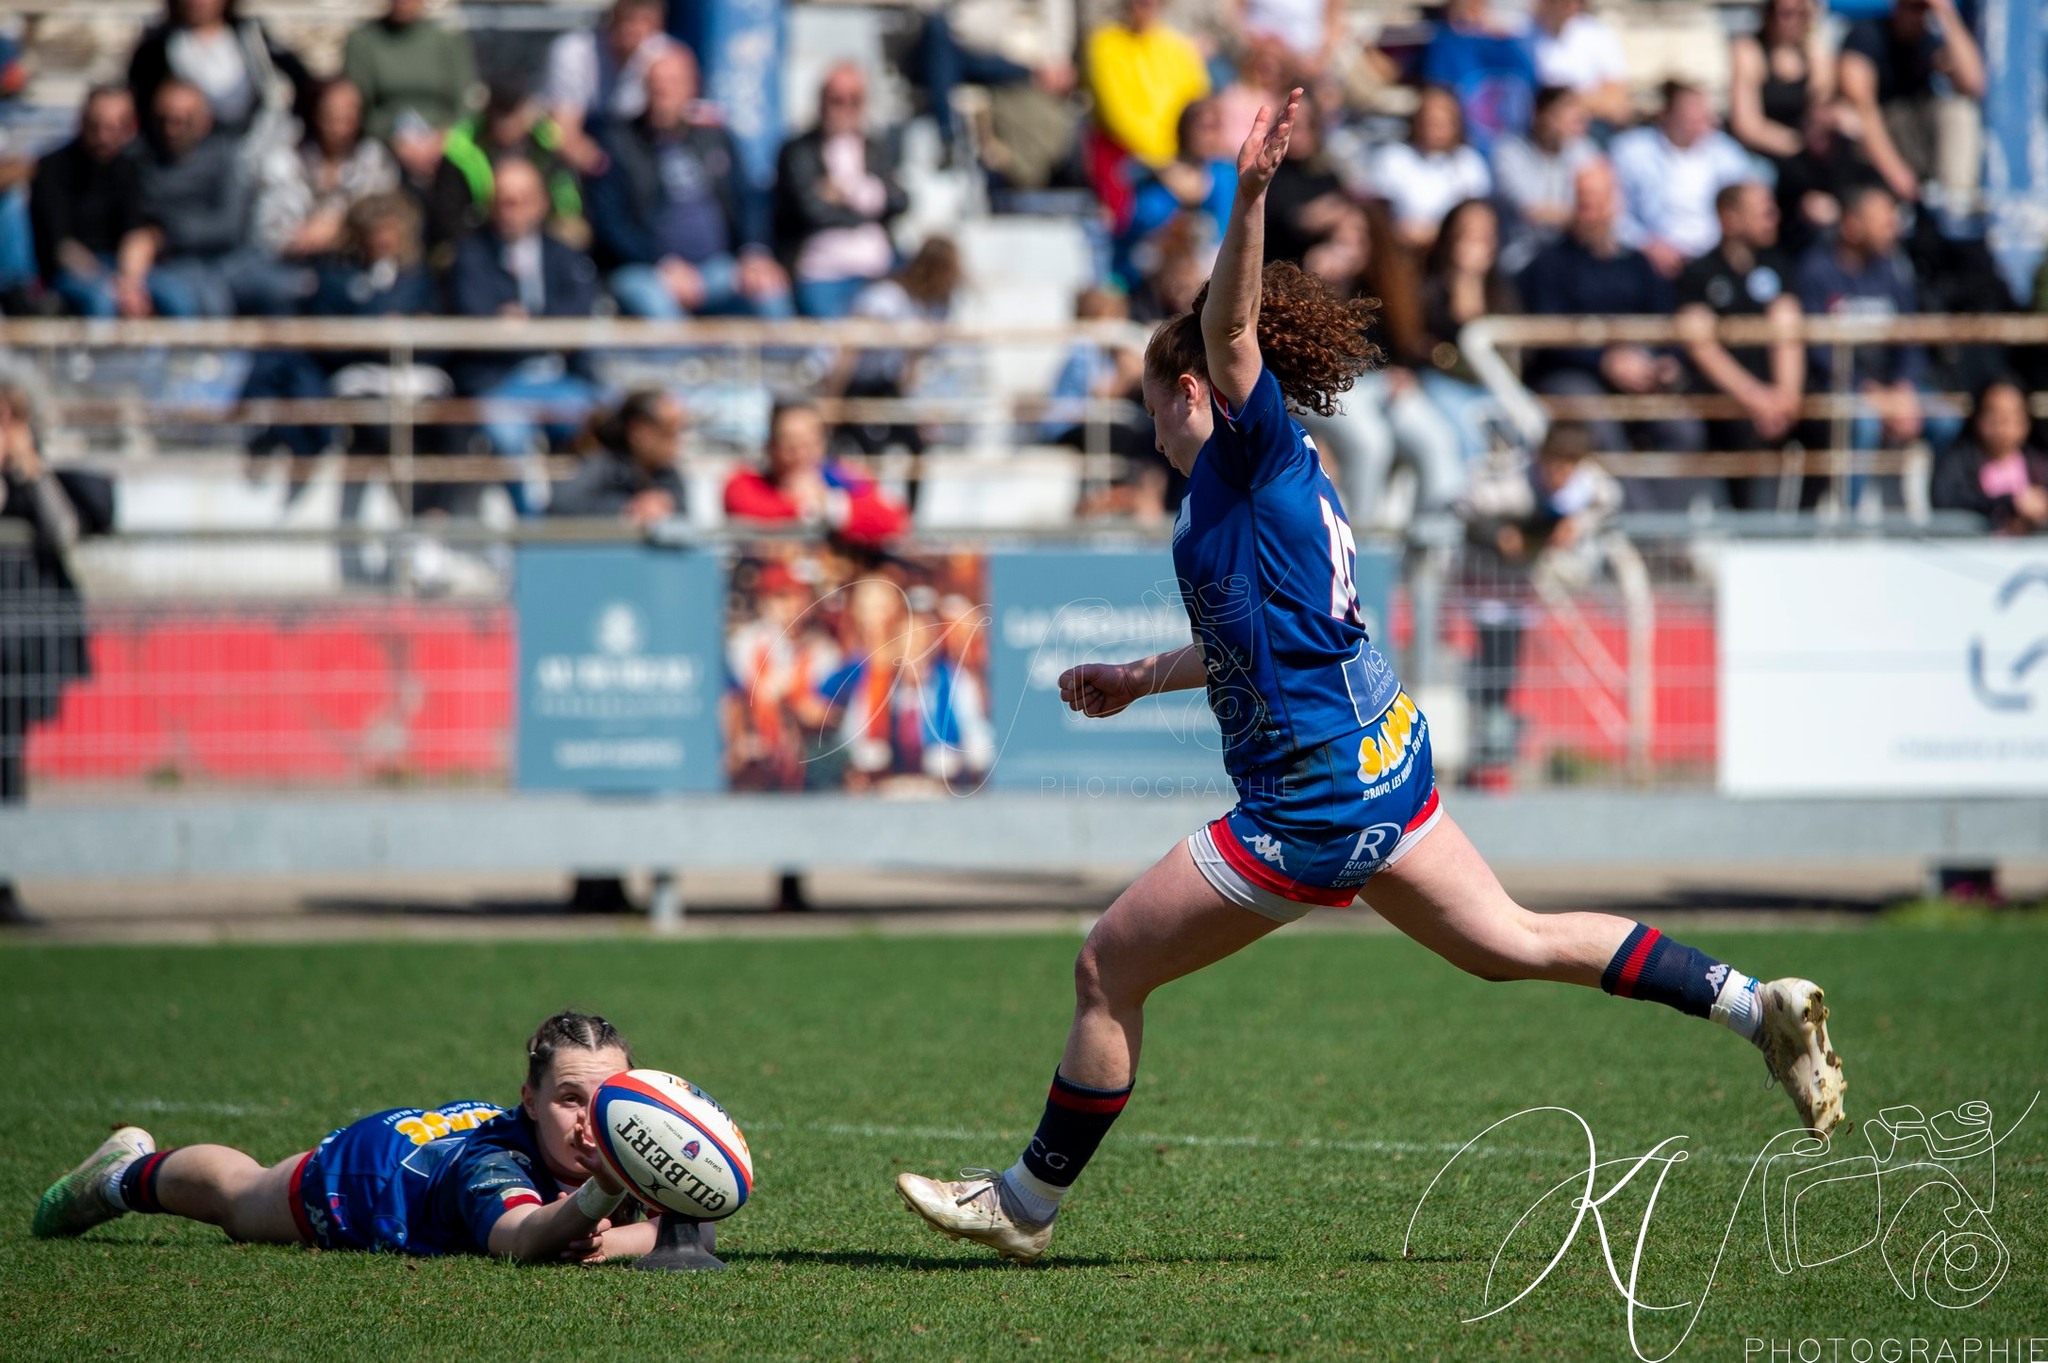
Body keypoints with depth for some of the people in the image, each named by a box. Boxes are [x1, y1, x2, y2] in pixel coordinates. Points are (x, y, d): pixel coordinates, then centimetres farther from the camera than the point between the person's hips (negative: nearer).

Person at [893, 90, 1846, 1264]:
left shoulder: (1255, 453, -10)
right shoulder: (1287, 479, 16)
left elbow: (1230, 333, -30)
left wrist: (1251, 201, -44)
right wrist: (1140, 677, 38)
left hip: (1312, 801, -10)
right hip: (1385, 758, 10)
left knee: (1110, 968, 1)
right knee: (1509, 943, 17)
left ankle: (1028, 1203, 11)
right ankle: (1756, 1007, 15)